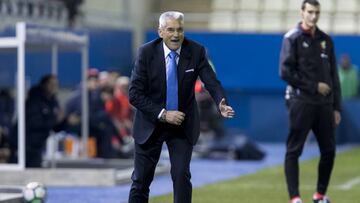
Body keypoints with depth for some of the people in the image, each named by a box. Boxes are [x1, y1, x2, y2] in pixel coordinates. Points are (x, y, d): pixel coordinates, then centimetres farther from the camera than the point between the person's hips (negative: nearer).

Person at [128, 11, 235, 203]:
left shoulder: (195, 51, -11)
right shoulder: (147, 52, -14)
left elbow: (212, 82, -17)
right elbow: (135, 94, -14)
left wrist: (222, 103, -38)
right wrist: (162, 114, -23)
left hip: (183, 125, 0)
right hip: (151, 124, 0)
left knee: (182, 176, -10)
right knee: (141, 180, 7)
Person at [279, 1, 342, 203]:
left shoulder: (326, 40, 15)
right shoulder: (292, 38, -2)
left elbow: (334, 76, 16)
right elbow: (286, 72, -10)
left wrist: (337, 107, 11)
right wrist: (314, 86, -10)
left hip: (325, 104, 5)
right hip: (302, 102, -5)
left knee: (329, 150, 6)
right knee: (294, 151, -4)